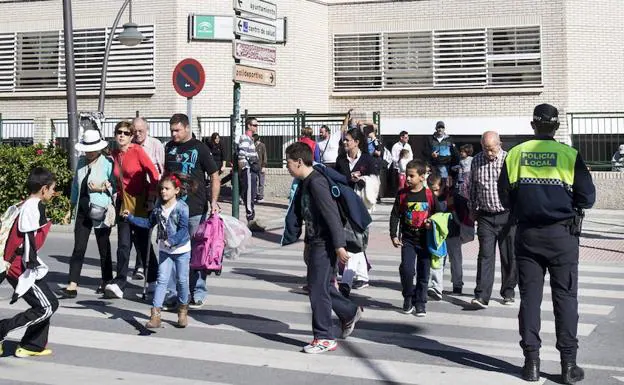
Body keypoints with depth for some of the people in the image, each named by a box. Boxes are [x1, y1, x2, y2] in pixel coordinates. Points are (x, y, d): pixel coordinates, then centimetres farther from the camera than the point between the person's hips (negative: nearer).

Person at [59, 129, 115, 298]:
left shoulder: (107, 163, -9)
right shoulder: (81, 162, 8)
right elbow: (76, 184, 18)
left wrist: (102, 188, -21)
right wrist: (74, 203, 18)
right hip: (82, 211, 5)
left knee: (104, 248, 10)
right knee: (78, 248, -1)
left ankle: (107, 281, 25)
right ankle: (72, 286, -3)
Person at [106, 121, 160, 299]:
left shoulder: (137, 150, -9)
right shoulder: (114, 154, 8)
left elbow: (153, 173, -13)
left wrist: (153, 196, -15)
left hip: (140, 203, -4)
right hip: (123, 202, 5)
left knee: (143, 243, 4)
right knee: (123, 245, -1)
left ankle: (154, 280, 20)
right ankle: (119, 283, -1)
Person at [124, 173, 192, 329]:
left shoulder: (182, 208, -17)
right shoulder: (158, 207, 2)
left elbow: (184, 229, -23)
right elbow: (149, 223, 13)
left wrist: (172, 240, -36)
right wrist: (130, 218, 8)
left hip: (181, 249, -4)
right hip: (164, 250, 4)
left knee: (182, 280, 8)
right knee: (162, 280, -1)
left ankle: (182, 311, 28)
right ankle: (155, 314, -5)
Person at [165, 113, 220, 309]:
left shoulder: (200, 148, -2)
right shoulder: (169, 148, 11)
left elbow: (214, 176, -2)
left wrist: (214, 201, -12)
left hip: (196, 208, -4)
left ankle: (198, 294, 12)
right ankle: (173, 293, 12)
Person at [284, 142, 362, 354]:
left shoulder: (316, 182, -19)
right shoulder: (306, 183, 12)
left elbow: (332, 214, -23)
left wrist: (339, 245, -24)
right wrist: (308, 243, 25)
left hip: (325, 244, -10)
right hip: (316, 243, 10)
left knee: (318, 289, -4)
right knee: (319, 286, 18)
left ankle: (324, 338, 5)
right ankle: (350, 312, 36)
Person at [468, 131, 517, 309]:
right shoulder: (476, 161, 5)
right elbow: (473, 187, 15)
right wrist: (472, 210, 15)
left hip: (507, 216, -2)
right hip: (485, 216, 2)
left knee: (509, 257, 8)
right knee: (485, 255, -5)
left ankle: (508, 292, 23)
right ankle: (481, 296, -8)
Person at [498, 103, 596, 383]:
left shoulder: (515, 154, 0)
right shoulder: (569, 154, -7)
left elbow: (505, 195, 3)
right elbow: (587, 197, -5)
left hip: (527, 234, 2)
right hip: (562, 234, -2)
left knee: (529, 296, 8)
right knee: (565, 297, 5)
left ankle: (531, 362, 11)